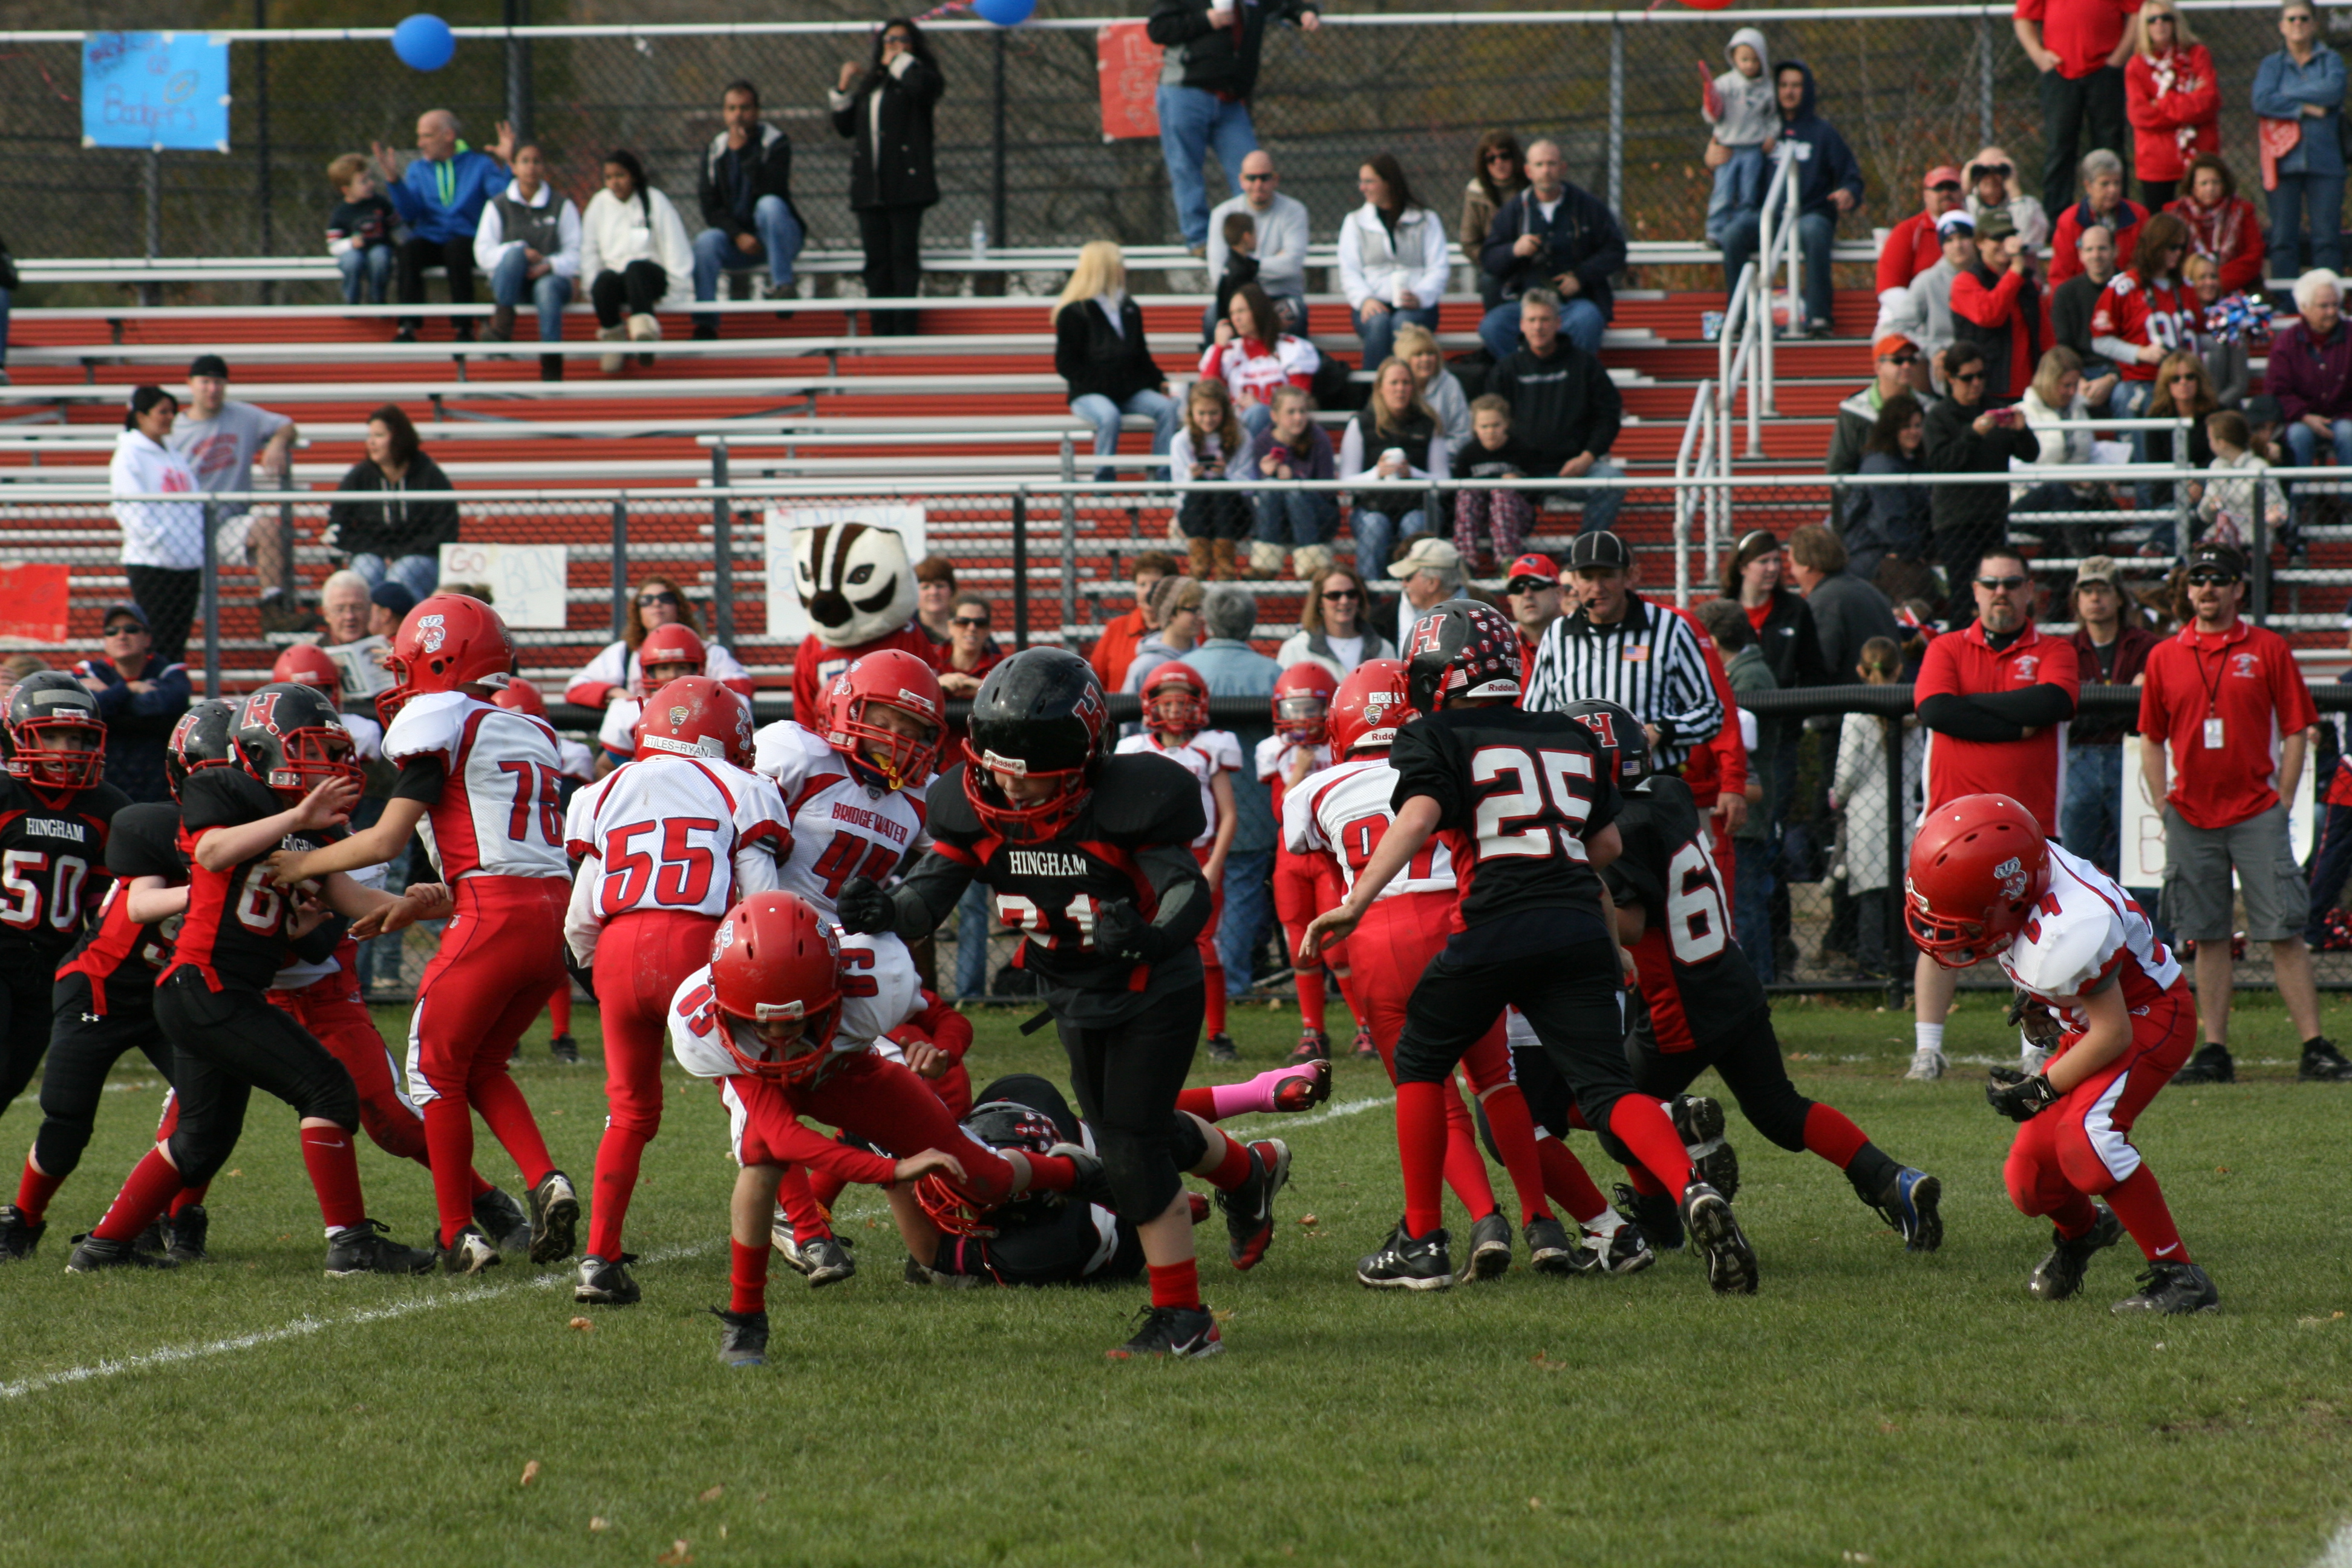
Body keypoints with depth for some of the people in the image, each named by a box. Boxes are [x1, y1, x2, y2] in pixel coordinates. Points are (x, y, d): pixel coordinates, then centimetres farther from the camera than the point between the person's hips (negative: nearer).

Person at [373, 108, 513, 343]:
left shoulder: (480, 164, 8)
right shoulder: (417, 169, 16)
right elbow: (409, 213, 1)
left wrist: (508, 164, -17)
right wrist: (393, 179, -11)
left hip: (466, 238, -2)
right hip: (430, 241, 2)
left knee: (457, 249, -36)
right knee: (409, 248, -31)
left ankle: (465, 328, -31)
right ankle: (408, 326, -36)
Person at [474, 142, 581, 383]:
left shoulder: (562, 205, 11)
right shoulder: (497, 206, 11)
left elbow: (575, 254, 2)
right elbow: (483, 253, 0)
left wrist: (550, 265, -19)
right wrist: (520, 254, -17)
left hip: (552, 277, 0)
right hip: (509, 281, 0)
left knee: (547, 287, -37)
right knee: (516, 252, -33)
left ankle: (552, 365, -47)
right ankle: (501, 329, -42)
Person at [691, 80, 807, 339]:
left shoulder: (775, 142, -4)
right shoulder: (714, 151, 5)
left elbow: (771, 190, -21)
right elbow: (708, 206, -1)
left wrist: (743, 151, -23)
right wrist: (738, 236, -16)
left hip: (780, 238, -3)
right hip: (734, 238, 3)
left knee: (769, 205, -33)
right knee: (705, 242, -28)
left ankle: (782, 286, -31)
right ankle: (705, 324, -27)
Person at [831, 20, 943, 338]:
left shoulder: (914, 76, 4)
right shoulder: (868, 86, 22)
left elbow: (925, 86, -21)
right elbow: (844, 127, 21)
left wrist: (899, 61, -5)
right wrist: (843, 89, 9)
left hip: (906, 186, -6)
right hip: (870, 189, 6)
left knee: (904, 256, -8)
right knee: (877, 261, 4)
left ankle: (904, 331, -10)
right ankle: (882, 332, 5)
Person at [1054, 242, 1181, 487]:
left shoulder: (1130, 310, 19)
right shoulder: (1073, 313, -1)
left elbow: (1141, 356, 24)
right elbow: (1066, 365, -5)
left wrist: (1160, 382, 6)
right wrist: (1097, 384, -17)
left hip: (1132, 393, 5)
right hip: (1089, 394, -5)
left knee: (1168, 408, -21)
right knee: (1109, 416, -38)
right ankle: (1104, 479, -24)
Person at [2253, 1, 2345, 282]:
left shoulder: (2330, 60, 12)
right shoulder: (2271, 65, 13)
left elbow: (2334, 90, -9)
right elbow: (2261, 102, -5)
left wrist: (2287, 96, -7)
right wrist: (2305, 108, -9)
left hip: (2324, 161, 0)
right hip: (2284, 161, 0)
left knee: (2327, 237, -6)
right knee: (2283, 239, -4)